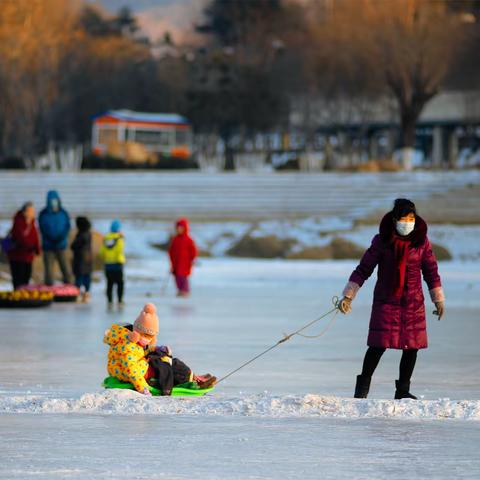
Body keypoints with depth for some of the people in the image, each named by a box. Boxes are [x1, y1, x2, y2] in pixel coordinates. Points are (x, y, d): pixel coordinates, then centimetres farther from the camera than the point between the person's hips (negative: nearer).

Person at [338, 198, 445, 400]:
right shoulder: (382, 241, -3)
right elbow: (363, 269, 1)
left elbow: (431, 271, 12)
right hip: (386, 301, -2)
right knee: (378, 345, -9)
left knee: (412, 346, 0)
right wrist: (348, 296, -3)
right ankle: (362, 387, 7)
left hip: (413, 303, 2)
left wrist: (438, 300, 14)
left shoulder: (421, 241, 2)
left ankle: (403, 390, 12)